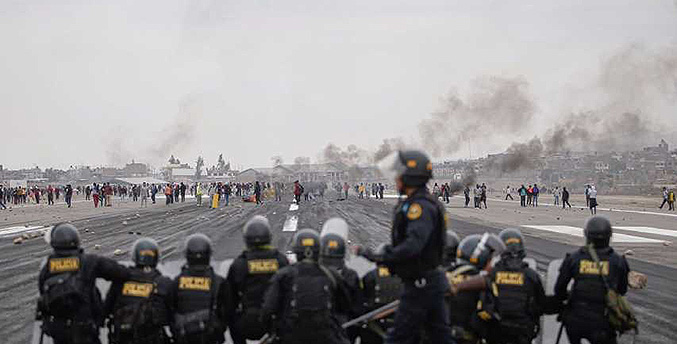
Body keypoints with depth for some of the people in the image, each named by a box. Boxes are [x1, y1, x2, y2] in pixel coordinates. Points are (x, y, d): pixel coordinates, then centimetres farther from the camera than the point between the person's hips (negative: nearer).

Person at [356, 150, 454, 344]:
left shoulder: (420, 206, -21)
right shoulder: (428, 204, 13)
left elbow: (413, 245, -34)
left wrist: (380, 257, -37)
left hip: (420, 285, -10)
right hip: (433, 282, 10)